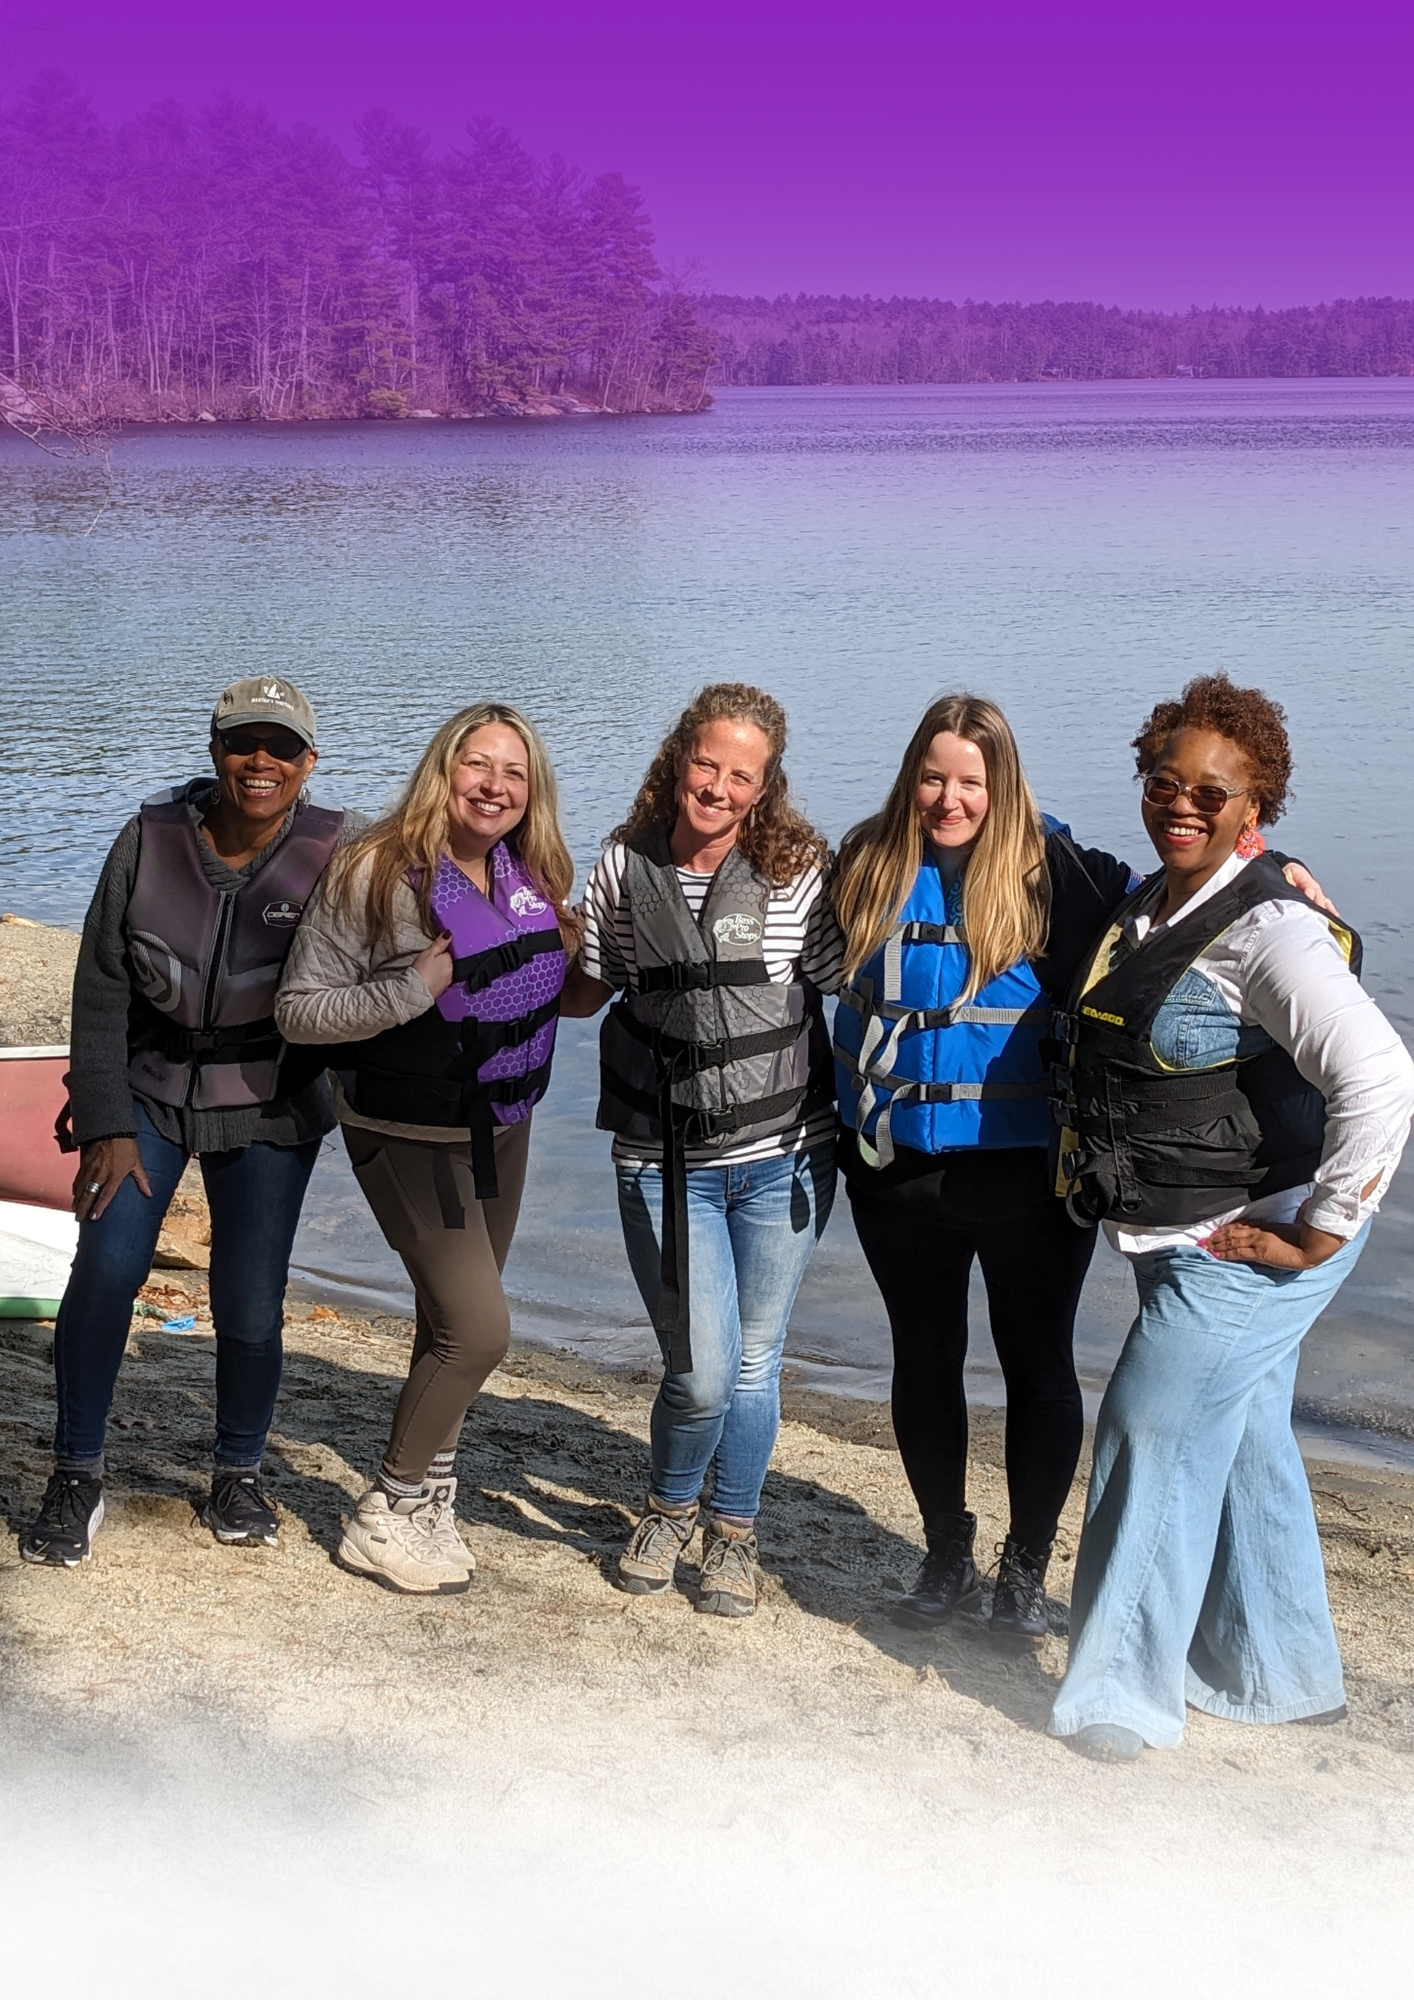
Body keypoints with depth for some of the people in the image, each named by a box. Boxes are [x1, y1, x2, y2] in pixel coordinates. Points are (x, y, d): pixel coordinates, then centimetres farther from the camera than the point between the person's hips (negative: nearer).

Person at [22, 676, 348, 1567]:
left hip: (268, 1109, 0)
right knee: (107, 1267, -13)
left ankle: (240, 1476, 22)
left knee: (250, 1306, -3)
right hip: (147, 1091, 1)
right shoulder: (151, 841, -8)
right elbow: (101, 988, -4)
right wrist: (106, 1124, -8)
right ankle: (77, 1477, 5)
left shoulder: (332, 859, -10)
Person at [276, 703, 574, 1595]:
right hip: (412, 1137, -6)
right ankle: (387, 1516, 8)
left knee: (455, 1323, 16)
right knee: (478, 1328, -10)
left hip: (504, 1127, 7)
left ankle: (428, 1498, 32)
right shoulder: (377, 875, -20)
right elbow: (298, 1010, -19)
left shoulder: (531, 875, -3)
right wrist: (411, 989, -31)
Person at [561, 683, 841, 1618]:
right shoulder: (625, 867, 0)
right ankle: (670, 1510, 29)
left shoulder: (798, 872, -6)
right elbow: (587, 992, 12)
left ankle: (733, 1533, 34)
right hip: (664, 1163, 0)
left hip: (782, 1159, 0)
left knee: (755, 1363, 11)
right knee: (703, 1374, -3)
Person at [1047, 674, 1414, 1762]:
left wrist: (1319, 1231, -25)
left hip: (1250, 1243, -9)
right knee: (1241, 1442, 18)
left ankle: (1124, 1695, 8)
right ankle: (1279, 1673, 33)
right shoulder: (1145, 912, 8)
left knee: (1155, 1433, -5)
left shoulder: (1269, 931, -21)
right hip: (1182, 1240, 9)